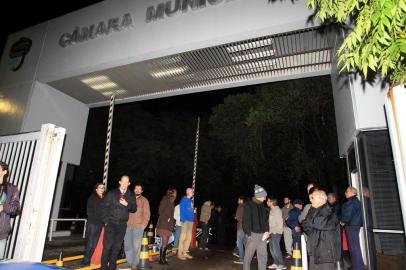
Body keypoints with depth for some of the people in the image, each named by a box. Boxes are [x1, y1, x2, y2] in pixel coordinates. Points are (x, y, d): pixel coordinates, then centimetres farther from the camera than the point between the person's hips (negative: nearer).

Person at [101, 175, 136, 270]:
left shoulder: (131, 195, 6)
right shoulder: (112, 193, -1)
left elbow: (134, 209, 5)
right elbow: (104, 207, -2)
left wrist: (127, 204, -13)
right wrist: (106, 221, -8)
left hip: (122, 225, 2)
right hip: (111, 223, -2)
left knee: (117, 247, 9)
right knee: (107, 246, -3)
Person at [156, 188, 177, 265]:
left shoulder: (172, 202, 16)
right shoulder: (165, 199, -7)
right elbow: (160, 211, -12)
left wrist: (172, 221, 6)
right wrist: (166, 218, -13)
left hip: (168, 225, 8)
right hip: (163, 224, -8)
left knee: (166, 243, 11)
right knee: (164, 242, -8)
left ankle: (163, 258, 18)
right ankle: (161, 259, 0)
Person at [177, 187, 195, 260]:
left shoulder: (191, 201, 18)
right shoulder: (184, 200, -6)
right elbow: (182, 210, -13)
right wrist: (183, 220, -20)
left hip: (191, 220, 8)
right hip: (185, 220, -8)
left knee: (189, 237, 11)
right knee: (183, 237, -6)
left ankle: (185, 252, 21)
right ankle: (180, 254, 1)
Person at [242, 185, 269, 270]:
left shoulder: (262, 206, 13)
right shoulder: (248, 205, -8)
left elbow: (265, 219, 16)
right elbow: (246, 220, -11)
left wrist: (267, 231, 3)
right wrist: (249, 233, -15)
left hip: (263, 234, 6)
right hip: (253, 234, -6)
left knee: (263, 255, 9)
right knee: (248, 255, 1)